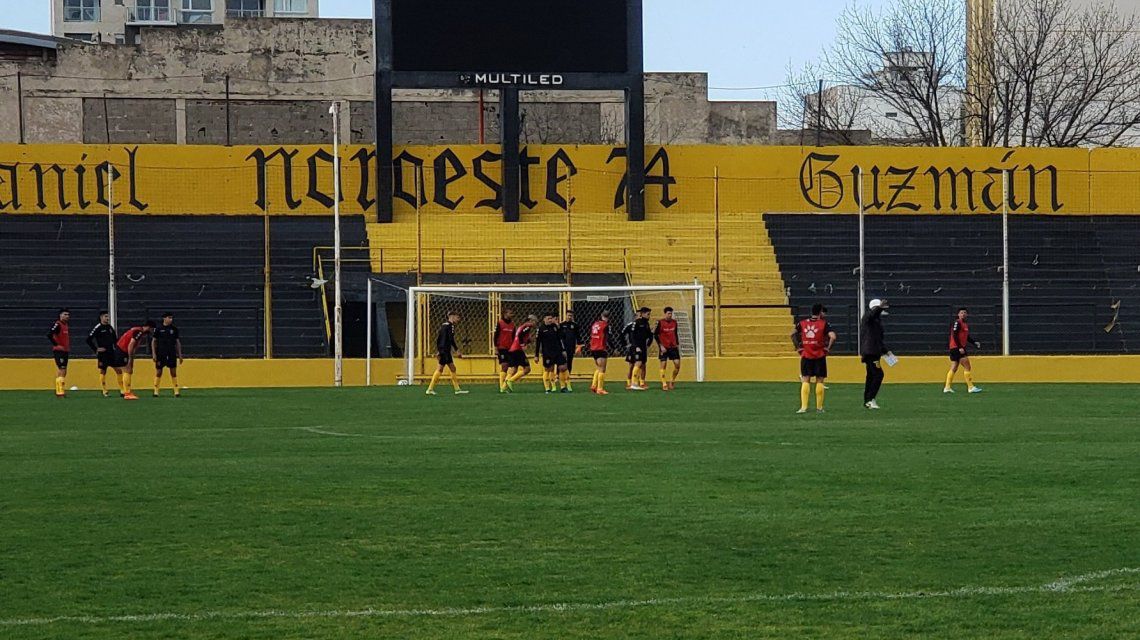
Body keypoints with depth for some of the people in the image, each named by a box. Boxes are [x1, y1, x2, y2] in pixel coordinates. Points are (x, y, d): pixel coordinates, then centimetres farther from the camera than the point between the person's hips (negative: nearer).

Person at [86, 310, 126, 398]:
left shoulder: (110, 327, 11)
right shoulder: (98, 328, -7)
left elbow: (115, 339, 23)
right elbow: (88, 340, -10)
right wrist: (96, 349, -12)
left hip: (111, 352, 6)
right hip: (102, 354, -6)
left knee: (119, 370, 1)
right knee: (103, 371, 0)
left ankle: (122, 390, 7)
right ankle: (104, 392, 8)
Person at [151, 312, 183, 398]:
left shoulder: (174, 329, 7)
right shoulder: (158, 329, 1)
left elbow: (178, 342, 11)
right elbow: (153, 341, 4)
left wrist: (180, 355, 8)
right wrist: (154, 354, -5)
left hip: (172, 354, 2)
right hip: (160, 354, -2)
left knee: (173, 372, 1)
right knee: (158, 372, 1)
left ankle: (176, 391, 3)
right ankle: (156, 391, 8)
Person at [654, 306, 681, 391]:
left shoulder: (674, 322, 7)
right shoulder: (660, 322, -7)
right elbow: (655, 335, -5)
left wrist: (677, 344, 12)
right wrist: (661, 346, -12)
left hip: (673, 347, 4)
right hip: (664, 348, -4)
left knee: (677, 364, -4)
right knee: (663, 365, -4)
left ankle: (672, 381, 14)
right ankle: (664, 384, 1)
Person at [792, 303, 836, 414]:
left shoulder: (803, 323, 4)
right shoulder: (824, 323, -6)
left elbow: (793, 334, 8)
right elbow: (832, 336, -17)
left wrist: (798, 347, 10)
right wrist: (828, 348, -5)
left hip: (806, 356, 2)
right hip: (819, 356, -2)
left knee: (805, 381, 4)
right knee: (820, 381, 6)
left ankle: (803, 407, -6)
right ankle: (819, 408, 10)